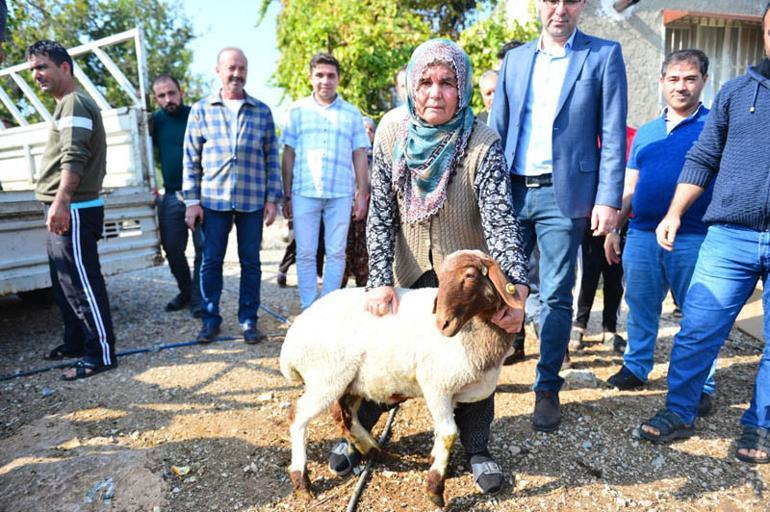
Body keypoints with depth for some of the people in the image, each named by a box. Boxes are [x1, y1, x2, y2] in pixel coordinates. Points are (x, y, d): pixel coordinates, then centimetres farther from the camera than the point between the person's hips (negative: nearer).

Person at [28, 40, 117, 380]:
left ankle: (101, 354, -3)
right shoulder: (66, 104, 23)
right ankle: (76, 342, 27)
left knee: (82, 283, -9)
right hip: (64, 210, 11)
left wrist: (61, 201, -31)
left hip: (73, 211, -11)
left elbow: (74, 157, -23)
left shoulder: (73, 102, -10)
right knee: (64, 283, 16)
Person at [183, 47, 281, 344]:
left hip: (253, 201, 0)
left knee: (250, 262, 6)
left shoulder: (262, 112, 6)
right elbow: (191, 159, 5)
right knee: (211, 261, 6)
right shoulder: (201, 110, 6)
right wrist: (192, 200, 0)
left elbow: (272, 158, 6)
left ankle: (248, 320, 18)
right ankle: (210, 318, 20)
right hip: (213, 199, 0)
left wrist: (272, 198, 0)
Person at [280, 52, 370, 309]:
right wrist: (287, 195, 2)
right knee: (305, 254, 3)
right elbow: (288, 155, 7)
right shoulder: (297, 110, 8)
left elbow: (359, 156, 9)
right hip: (304, 193, 0)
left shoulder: (352, 113, 10)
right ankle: (308, 309, 14)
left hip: (341, 194, 0)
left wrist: (363, 194, 2)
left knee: (336, 253, 4)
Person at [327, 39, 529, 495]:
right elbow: (382, 214, -12)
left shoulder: (482, 144, -21)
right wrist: (380, 280, -20)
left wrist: (516, 290, -42)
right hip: (409, 271, 2)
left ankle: (477, 450, 26)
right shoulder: (392, 131, -13)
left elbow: (501, 220, -29)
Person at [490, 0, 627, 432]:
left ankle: (548, 389, 16)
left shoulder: (604, 55, 3)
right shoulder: (515, 58, 13)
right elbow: (497, 129, 13)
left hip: (563, 194, -3)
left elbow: (613, 135, -2)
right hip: (513, 190, 3)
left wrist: (608, 199, -9)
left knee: (556, 296, 2)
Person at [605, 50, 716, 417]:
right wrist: (613, 229, 11)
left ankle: (701, 385, 19)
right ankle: (636, 367, 27)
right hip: (642, 235, 4)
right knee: (640, 307, 12)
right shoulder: (645, 132, 15)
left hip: (693, 239, -4)